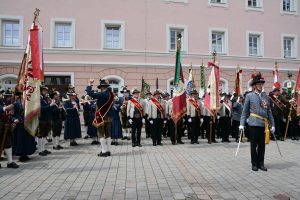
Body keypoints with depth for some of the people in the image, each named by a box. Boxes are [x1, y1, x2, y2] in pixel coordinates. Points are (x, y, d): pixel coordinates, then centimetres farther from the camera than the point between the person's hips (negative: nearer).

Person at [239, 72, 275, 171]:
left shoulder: (266, 96, 10)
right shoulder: (249, 96, 0)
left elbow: (269, 111, 12)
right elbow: (245, 111, 0)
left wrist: (272, 124, 9)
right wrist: (242, 124, -6)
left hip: (264, 124, 3)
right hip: (253, 124, -3)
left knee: (262, 145, 9)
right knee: (254, 145, 5)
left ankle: (261, 163, 23)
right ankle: (254, 164, 17)